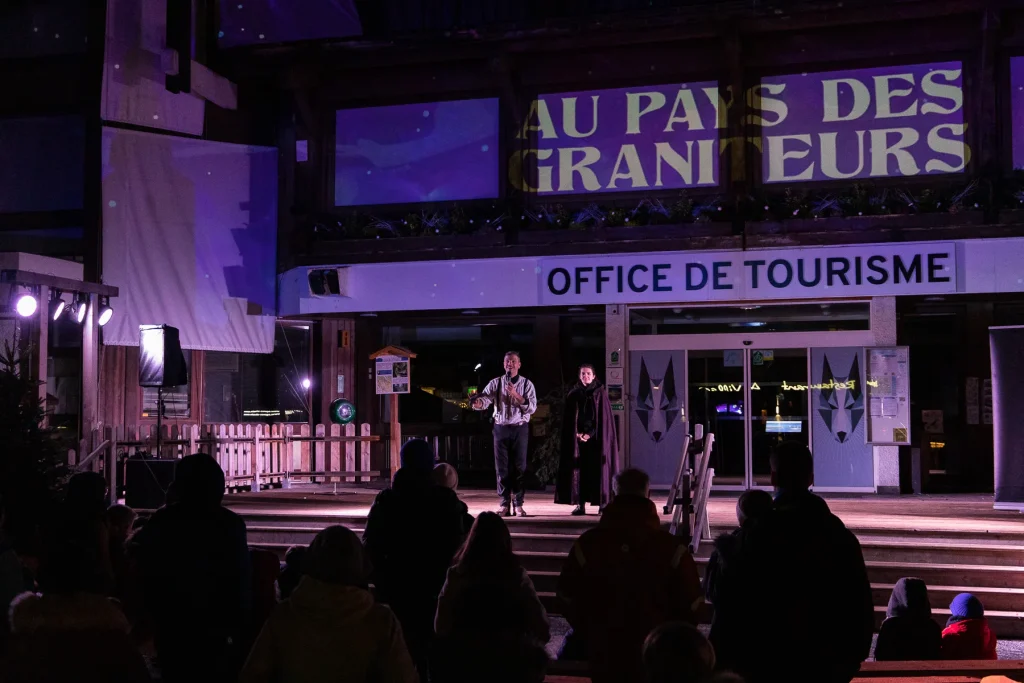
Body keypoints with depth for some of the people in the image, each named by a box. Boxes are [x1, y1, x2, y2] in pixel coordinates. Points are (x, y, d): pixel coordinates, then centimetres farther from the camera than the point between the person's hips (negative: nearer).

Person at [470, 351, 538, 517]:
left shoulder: (527, 384, 0)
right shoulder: (496, 383, 2)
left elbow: (532, 408, -10)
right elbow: (484, 399, -12)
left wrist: (516, 395, -20)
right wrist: (477, 403, -36)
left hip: (520, 429, -1)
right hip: (501, 428, 1)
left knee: (519, 466, 2)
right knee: (502, 467, 3)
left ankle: (518, 504, 10)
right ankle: (504, 504, 9)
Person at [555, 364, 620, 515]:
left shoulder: (600, 394, 3)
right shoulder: (573, 394, 8)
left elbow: (604, 418, -2)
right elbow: (568, 419, 6)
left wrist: (590, 433, -11)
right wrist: (577, 434, -8)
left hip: (596, 437, -2)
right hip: (577, 438, 2)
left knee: (598, 469, -5)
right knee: (579, 469, -2)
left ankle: (603, 502, -1)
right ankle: (580, 504, -2)